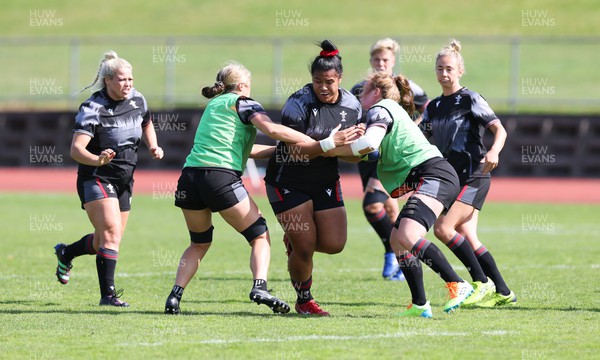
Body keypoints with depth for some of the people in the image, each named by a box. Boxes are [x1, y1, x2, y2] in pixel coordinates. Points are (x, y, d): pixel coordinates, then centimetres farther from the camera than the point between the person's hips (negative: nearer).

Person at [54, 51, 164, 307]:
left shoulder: (137, 100, 0)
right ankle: (107, 294, -19)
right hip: (96, 179, -7)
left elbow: (147, 124, 24)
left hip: (124, 180, 7)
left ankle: (65, 254, 42)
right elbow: (76, 150, -27)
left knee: (105, 242, 13)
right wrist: (98, 160, -46)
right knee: (111, 231, -22)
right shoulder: (93, 108, -19)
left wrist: (153, 146, 5)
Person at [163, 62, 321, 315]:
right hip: (222, 177, -6)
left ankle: (175, 296, 7)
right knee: (260, 236, 5)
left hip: (190, 176, 6)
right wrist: (314, 143, -3)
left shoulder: (213, 105, 28)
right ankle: (259, 287, -16)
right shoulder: (242, 103, 6)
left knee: (199, 243, 22)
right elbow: (272, 130, -10)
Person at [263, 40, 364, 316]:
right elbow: (295, 148, -24)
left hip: (326, 182, 5)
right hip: (288, 182, -5)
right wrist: (329, 144, -34)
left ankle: (294, 240, 28)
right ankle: (304, 301, 15)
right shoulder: (298, 103, -20)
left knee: (334, 244, -4)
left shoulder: (352, 106, -3)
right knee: (305, 248, -9)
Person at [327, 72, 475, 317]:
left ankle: (458, 285, -28)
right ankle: (420, 305, 2)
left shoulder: (380, 109, -1)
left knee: (408, 236, -25)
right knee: (396, 239, 6)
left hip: (434, 175, -10)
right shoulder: (393, 110, 29)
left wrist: (333, 150, -9)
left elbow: (368, 143, -19)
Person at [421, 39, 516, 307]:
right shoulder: (433, 107, 15)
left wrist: (494, 151, -32)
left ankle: (483, 283, -10)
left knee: (443, 228, -18)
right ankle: (503, 292, 6)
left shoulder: (470, 100, -6)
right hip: (452, 179, 7)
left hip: (473, 176, -7)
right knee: (468, 238, 1)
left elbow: (499, 129, -13)